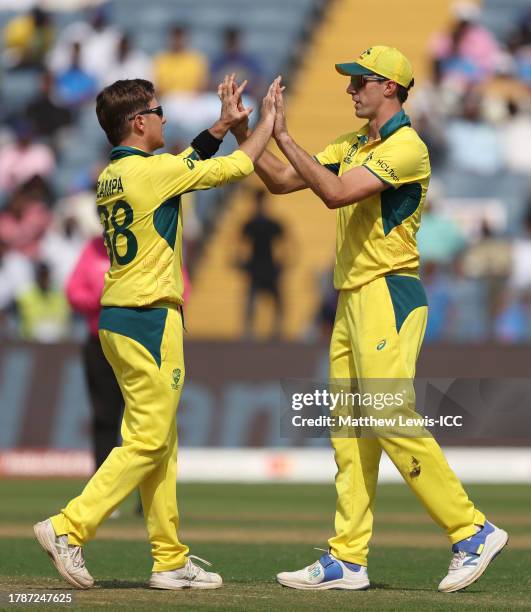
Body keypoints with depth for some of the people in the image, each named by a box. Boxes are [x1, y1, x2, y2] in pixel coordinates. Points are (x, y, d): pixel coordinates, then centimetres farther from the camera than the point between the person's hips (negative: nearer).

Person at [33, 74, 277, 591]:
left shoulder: (111, 176, 12)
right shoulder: (153, 170, -13)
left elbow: (187, 163, 27)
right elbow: (234, 167, -6)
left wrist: (223, 124, 25)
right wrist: (267, 122, 9)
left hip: (116, 318, 9)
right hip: (149, 320, -9)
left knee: (161, 444, 11)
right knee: (148, 442, -7)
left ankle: (170, 561, 13)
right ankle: (68, 528, -12)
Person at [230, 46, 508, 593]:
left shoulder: (405, 146, -12)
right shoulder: (352, 146, 17)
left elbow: (336, 193, -23)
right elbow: (280, 181, 17)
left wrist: (282, 136, -21)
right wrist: (244, 133, 4)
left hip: (388, 296, -9)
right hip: (352, 300, 9)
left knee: (393, 422, -15)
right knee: (349, 432, 6)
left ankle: (472, 532, -9)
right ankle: (347, 560, 7)